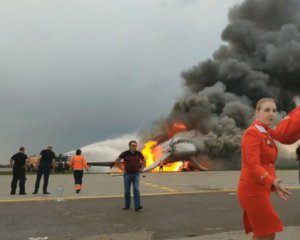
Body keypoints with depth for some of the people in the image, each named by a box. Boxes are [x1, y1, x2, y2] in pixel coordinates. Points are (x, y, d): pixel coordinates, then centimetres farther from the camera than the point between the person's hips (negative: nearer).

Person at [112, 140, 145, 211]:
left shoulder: (138, 153, -4)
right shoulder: (125, 153, -9)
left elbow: (144, 160, 14)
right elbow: (117, 160, 3)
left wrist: (142, 168, 4)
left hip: (136, 174, 0)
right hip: (127, 174, 0)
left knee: (136, 190, -13)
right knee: (126, 191, 4)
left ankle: (137, 206, -17)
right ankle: (127, 206, 21)